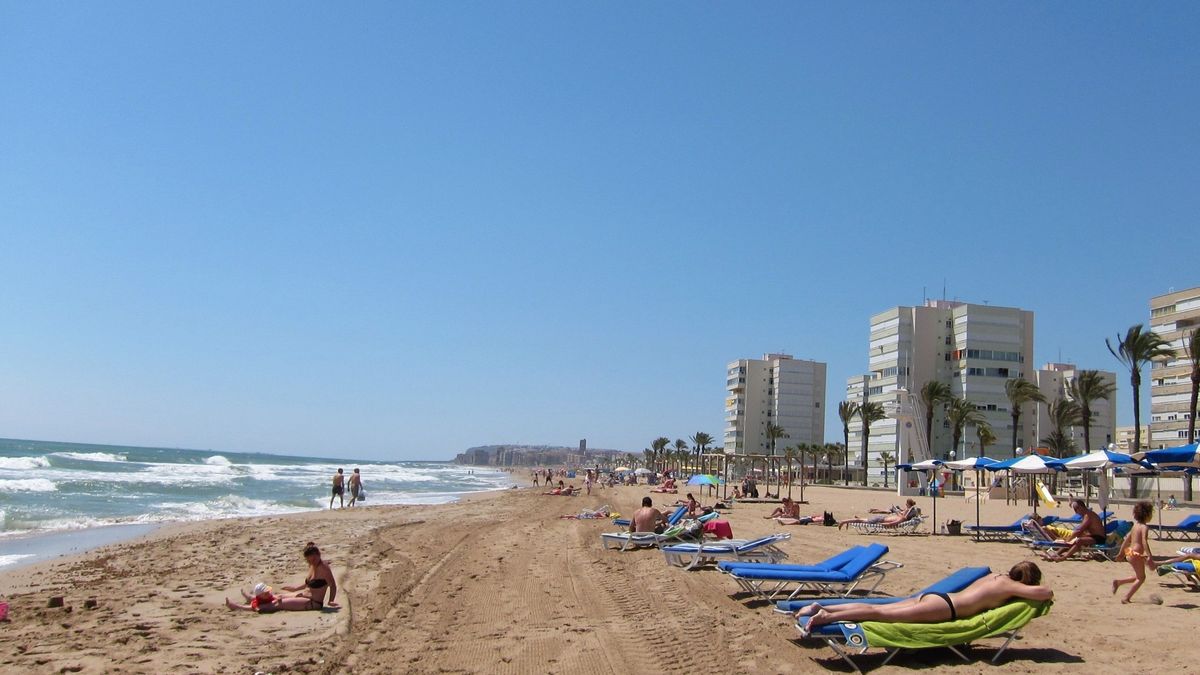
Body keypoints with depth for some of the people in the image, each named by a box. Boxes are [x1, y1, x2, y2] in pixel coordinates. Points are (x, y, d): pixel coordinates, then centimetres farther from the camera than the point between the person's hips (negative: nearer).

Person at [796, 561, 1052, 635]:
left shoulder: (996, 576, 23)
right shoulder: (1010, 586, 1)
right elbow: (1045, 592, -12)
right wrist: (1043, 593, 12)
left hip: (934, 596, 7)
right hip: (943, 607, -7)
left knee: (875, 609, 0)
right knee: (880, 614, -18)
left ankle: (822, 608, -9)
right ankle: (827, 616, -30)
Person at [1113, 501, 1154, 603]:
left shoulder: (1135, 526, 12)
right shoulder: (1144, 527, -14)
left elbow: (1127, 539, 18)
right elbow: (1144, 542, -27)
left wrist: (1121, 553, 24)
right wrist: (1149, 556, -30)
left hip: (1130, 553, 9)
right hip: (1136, 554, -9)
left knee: (1138, 576, 21)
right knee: (1141, 578, 3)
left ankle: (1118, 582, 17)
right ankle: (1126, 598, 0)